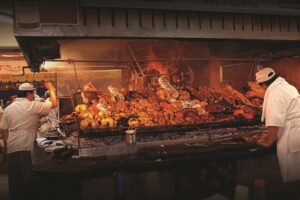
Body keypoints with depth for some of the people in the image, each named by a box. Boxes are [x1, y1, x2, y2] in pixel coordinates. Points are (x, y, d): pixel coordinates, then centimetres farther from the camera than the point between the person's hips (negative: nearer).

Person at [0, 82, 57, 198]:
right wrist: (51, 89, 12)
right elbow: (54, 104, -1)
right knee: (27, 176, 3)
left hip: (11, 147, 6)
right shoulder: (33, 106, -7)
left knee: (14, 176, 14)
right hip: (26, 146, -6)